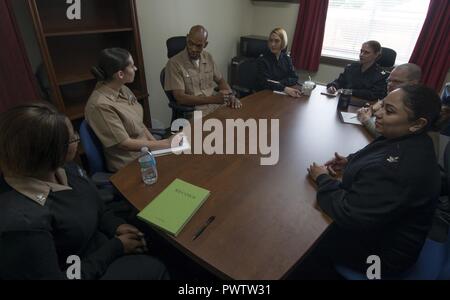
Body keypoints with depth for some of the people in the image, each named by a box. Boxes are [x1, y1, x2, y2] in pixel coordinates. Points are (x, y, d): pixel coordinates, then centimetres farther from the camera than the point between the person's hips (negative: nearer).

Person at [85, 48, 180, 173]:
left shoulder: (123, 89, 0)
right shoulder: (101, 105, -24)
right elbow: (124, 143, -20)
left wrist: (155, 142, -2)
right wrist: (164, 144, -15)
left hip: (146, 148, 7)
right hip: (130, 163, -7)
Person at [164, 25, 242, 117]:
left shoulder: (208, 57, 9)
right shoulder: (174, 63, -9)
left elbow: (220, 81, 18)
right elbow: (180, 98, -16)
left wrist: (231, 95, -4)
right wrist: (213, 99, -21)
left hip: (218, 105, 6)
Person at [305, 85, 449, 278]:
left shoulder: (400, 170, -39)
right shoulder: (413, 143, -7)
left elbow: (349, 216, -34)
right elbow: (378, 163, 15)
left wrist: (323, 178, -19)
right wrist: (351, 162, -2)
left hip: (380, 249, -8)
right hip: (384, 226, 8)